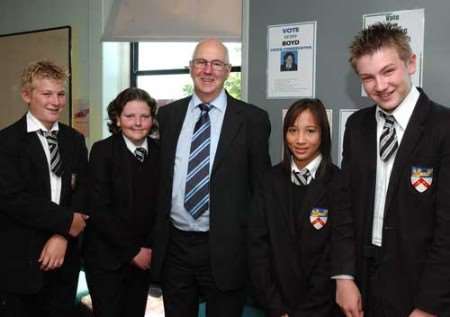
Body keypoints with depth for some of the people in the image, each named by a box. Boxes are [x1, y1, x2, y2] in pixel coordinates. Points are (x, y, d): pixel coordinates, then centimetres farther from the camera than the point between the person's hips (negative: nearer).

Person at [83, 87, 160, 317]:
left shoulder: (160, 152, 2)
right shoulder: (102, 150, -9)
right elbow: (99, 209, -13)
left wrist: (151, 248, -4)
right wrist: (133, 250, -12)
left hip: (144, 257, 3)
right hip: (106, 257, -3)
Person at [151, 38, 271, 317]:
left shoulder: (252, 119, -4)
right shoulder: (167, 115, 7)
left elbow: (261, 187, -1)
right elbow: (158, 178, 11)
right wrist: (152, 238, 9)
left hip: (225, 249, -3)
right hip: (174, 245, 3)